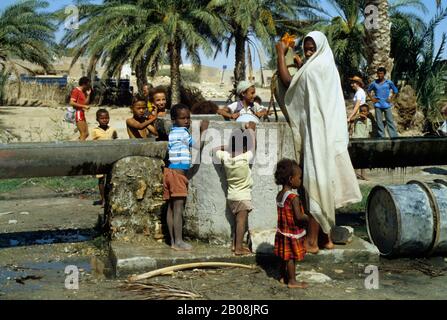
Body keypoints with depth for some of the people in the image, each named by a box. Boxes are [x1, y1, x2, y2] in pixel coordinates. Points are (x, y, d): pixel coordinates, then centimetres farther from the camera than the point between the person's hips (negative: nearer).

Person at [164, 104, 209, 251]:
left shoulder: (173, 132, 17)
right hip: (178, 172, -9)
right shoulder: (183, 132, -9)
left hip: (170, 171, 9)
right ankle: (178, 241, -5)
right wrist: (202, 130, 5)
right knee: (178, 208, -7)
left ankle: (173, 240, 13)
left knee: (171, 208, 9)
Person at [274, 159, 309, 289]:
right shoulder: (293, 197, -24)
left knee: (285, 256, 19)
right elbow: (298, 217, -28)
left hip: (282, 231, 8)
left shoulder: (279, 194, 2)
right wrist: (308, 218, -8)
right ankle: (292, 281, 14)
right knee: (291, 257, 4)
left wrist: (304, 216, 13)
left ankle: (283, 276, 31)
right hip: (293, 234, -8)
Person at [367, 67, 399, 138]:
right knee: (379, 122, 4)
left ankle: (394, 137, -2)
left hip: (387, 105, -2)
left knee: (390, 121, -3)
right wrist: (372, 98, 6)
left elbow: (395, 90, 11)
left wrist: (391, 98, 2)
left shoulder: (389, 82, 1)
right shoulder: (374, 83, 4)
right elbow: (368, 90, 18)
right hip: (378, 105, 2)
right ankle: (381, 137, 11)